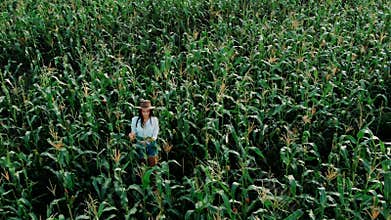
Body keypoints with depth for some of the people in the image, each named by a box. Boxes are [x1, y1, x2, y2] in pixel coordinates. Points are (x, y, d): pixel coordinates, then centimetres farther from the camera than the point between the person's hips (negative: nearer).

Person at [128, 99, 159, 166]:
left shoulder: (154, 120, -9)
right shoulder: (135, 120, -6)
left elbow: (155, 135, -4)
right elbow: (133, 133, 2)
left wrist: (152, 139, -24)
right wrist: (131, 136, -20)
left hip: (151, 144, -1)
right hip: (139, 144, 1)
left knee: (152, 164, -4)